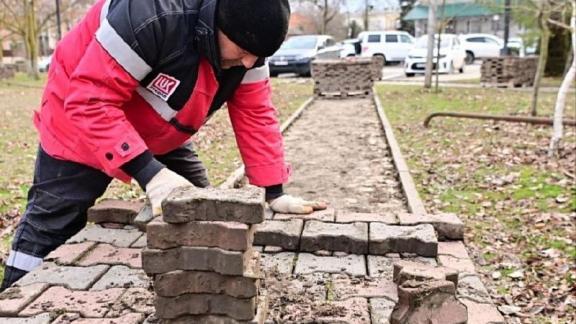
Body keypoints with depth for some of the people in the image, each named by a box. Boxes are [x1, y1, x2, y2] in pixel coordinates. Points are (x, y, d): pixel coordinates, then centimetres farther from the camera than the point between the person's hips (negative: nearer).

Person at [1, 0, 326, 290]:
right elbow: (91, 101, -38)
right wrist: (149, 172, -45)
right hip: (80, 122, -6)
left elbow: (255, 116, -12)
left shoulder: (246, 43, -18)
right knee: (49, 227, 0)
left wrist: (275, 194, -18)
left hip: (161, 136, 6)